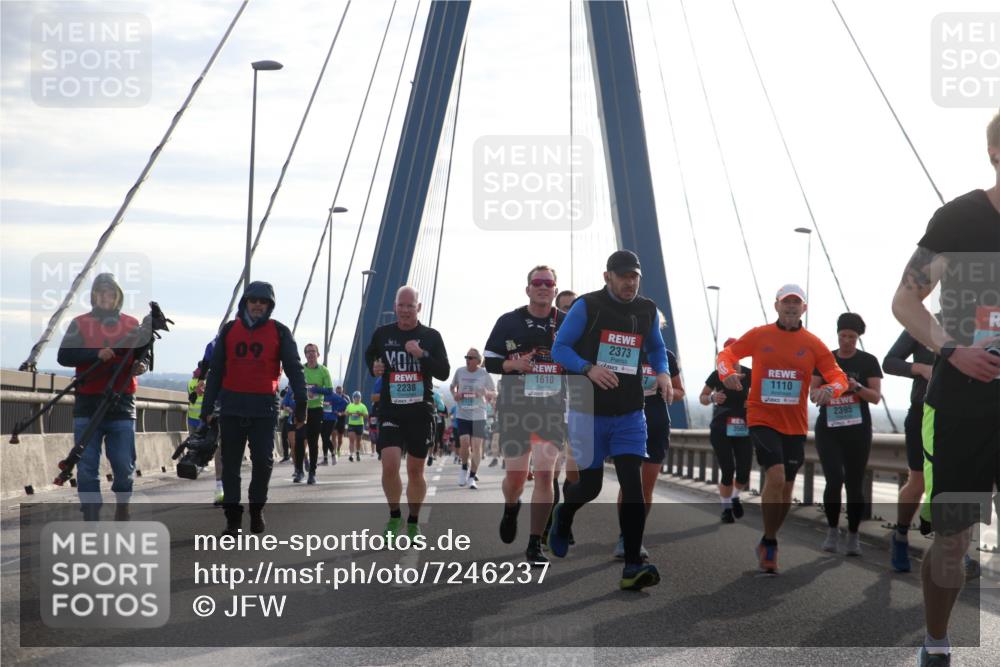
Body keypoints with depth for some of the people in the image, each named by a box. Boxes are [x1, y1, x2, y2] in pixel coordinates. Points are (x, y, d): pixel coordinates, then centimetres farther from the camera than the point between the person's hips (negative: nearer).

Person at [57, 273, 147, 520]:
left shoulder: (132, 324, 11)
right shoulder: (80, 323, 8)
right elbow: (64, 356, -3)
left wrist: (140, 366, -11)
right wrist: (96, 353, -19)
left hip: (122, 405, 0)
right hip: (87, 405, 0)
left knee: (124, 465, 1)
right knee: (87, 467, -3)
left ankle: (122, 506, 26)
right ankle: (91, 518, 2)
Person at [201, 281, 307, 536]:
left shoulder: (279, 332, 3)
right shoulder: (229, 330, 10)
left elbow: (294, 369, 2)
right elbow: (215, 370, 13)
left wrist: (301, 406, -5)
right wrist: (208, 406, 9)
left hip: (264, 406, -2)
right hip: (232, 406, 2)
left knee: (263, 461, -4)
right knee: (231, 463, 3)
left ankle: (257, 510, 16)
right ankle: (233, 517, 9)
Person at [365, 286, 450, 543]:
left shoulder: (431, 336, 1)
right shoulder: (382, 334, 5)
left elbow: (444, 373, -3)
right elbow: (369, 356, 25)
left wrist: (422, 355, -17)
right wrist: (374, 368, 3)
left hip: (420, 411, 0)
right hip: (390, 411, 0)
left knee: (415, 470, 7)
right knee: (389, 465, -14)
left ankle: (413, 522, 24)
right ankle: (394, 517, 9)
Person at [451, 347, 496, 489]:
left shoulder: (484, 374, -1)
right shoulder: (459, 371, 4)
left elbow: (494, 393, 7)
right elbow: (453, 386, 22)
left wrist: (486, 393, -16)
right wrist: (455, 395, 0)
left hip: (479, 415, -1)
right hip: (463, 414, 1)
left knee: (477, 445, -6)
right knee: (464, 443, -10)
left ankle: (472, 477, 4)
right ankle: (465, 467, 20)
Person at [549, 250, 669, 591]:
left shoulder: (648, 310, 5)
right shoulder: (587, 306, -8)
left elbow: (656, 348, 21)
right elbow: (559, 348, -5)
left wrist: (662, 373, 0)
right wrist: (588, 368, -23)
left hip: (630, 415, 3)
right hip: (589, 411, -3)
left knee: (633, 483, -10)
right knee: (590, 485, 4)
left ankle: (633, 567, -10)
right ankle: (563, 513, 42)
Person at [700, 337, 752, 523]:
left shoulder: (749, 375, 1)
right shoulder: (717, 375, -2)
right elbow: (702, 397, 8)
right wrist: (712, 398, -14)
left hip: (743, 428, 2)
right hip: (721, 429, -2)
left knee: (744, 473, -3)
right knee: (728, 471, -8)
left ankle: (735, 496, 30)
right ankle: (726, 508, 13)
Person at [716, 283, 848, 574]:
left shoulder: (813, 344, 2)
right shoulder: (758, 335, -1)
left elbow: (839, 377, 3)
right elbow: (726, 355, 7)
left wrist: (829, 389, -20)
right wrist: (728, 373, -16)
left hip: (795, 425, 3)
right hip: (762, 419, -3)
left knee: (786, 488, 10)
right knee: (776, 477, -21)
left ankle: (768, 543, 31)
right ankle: (769, 544, -5)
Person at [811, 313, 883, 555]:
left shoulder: (868, 361, 1)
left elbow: (876, 397, -4)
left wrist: (857, 387, -23)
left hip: (857, 431, 0)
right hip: (828, 429, 0)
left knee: (855, 485, 1)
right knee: (834, 479, -14)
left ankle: (853, 536, 14)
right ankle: (832, 530, 4)